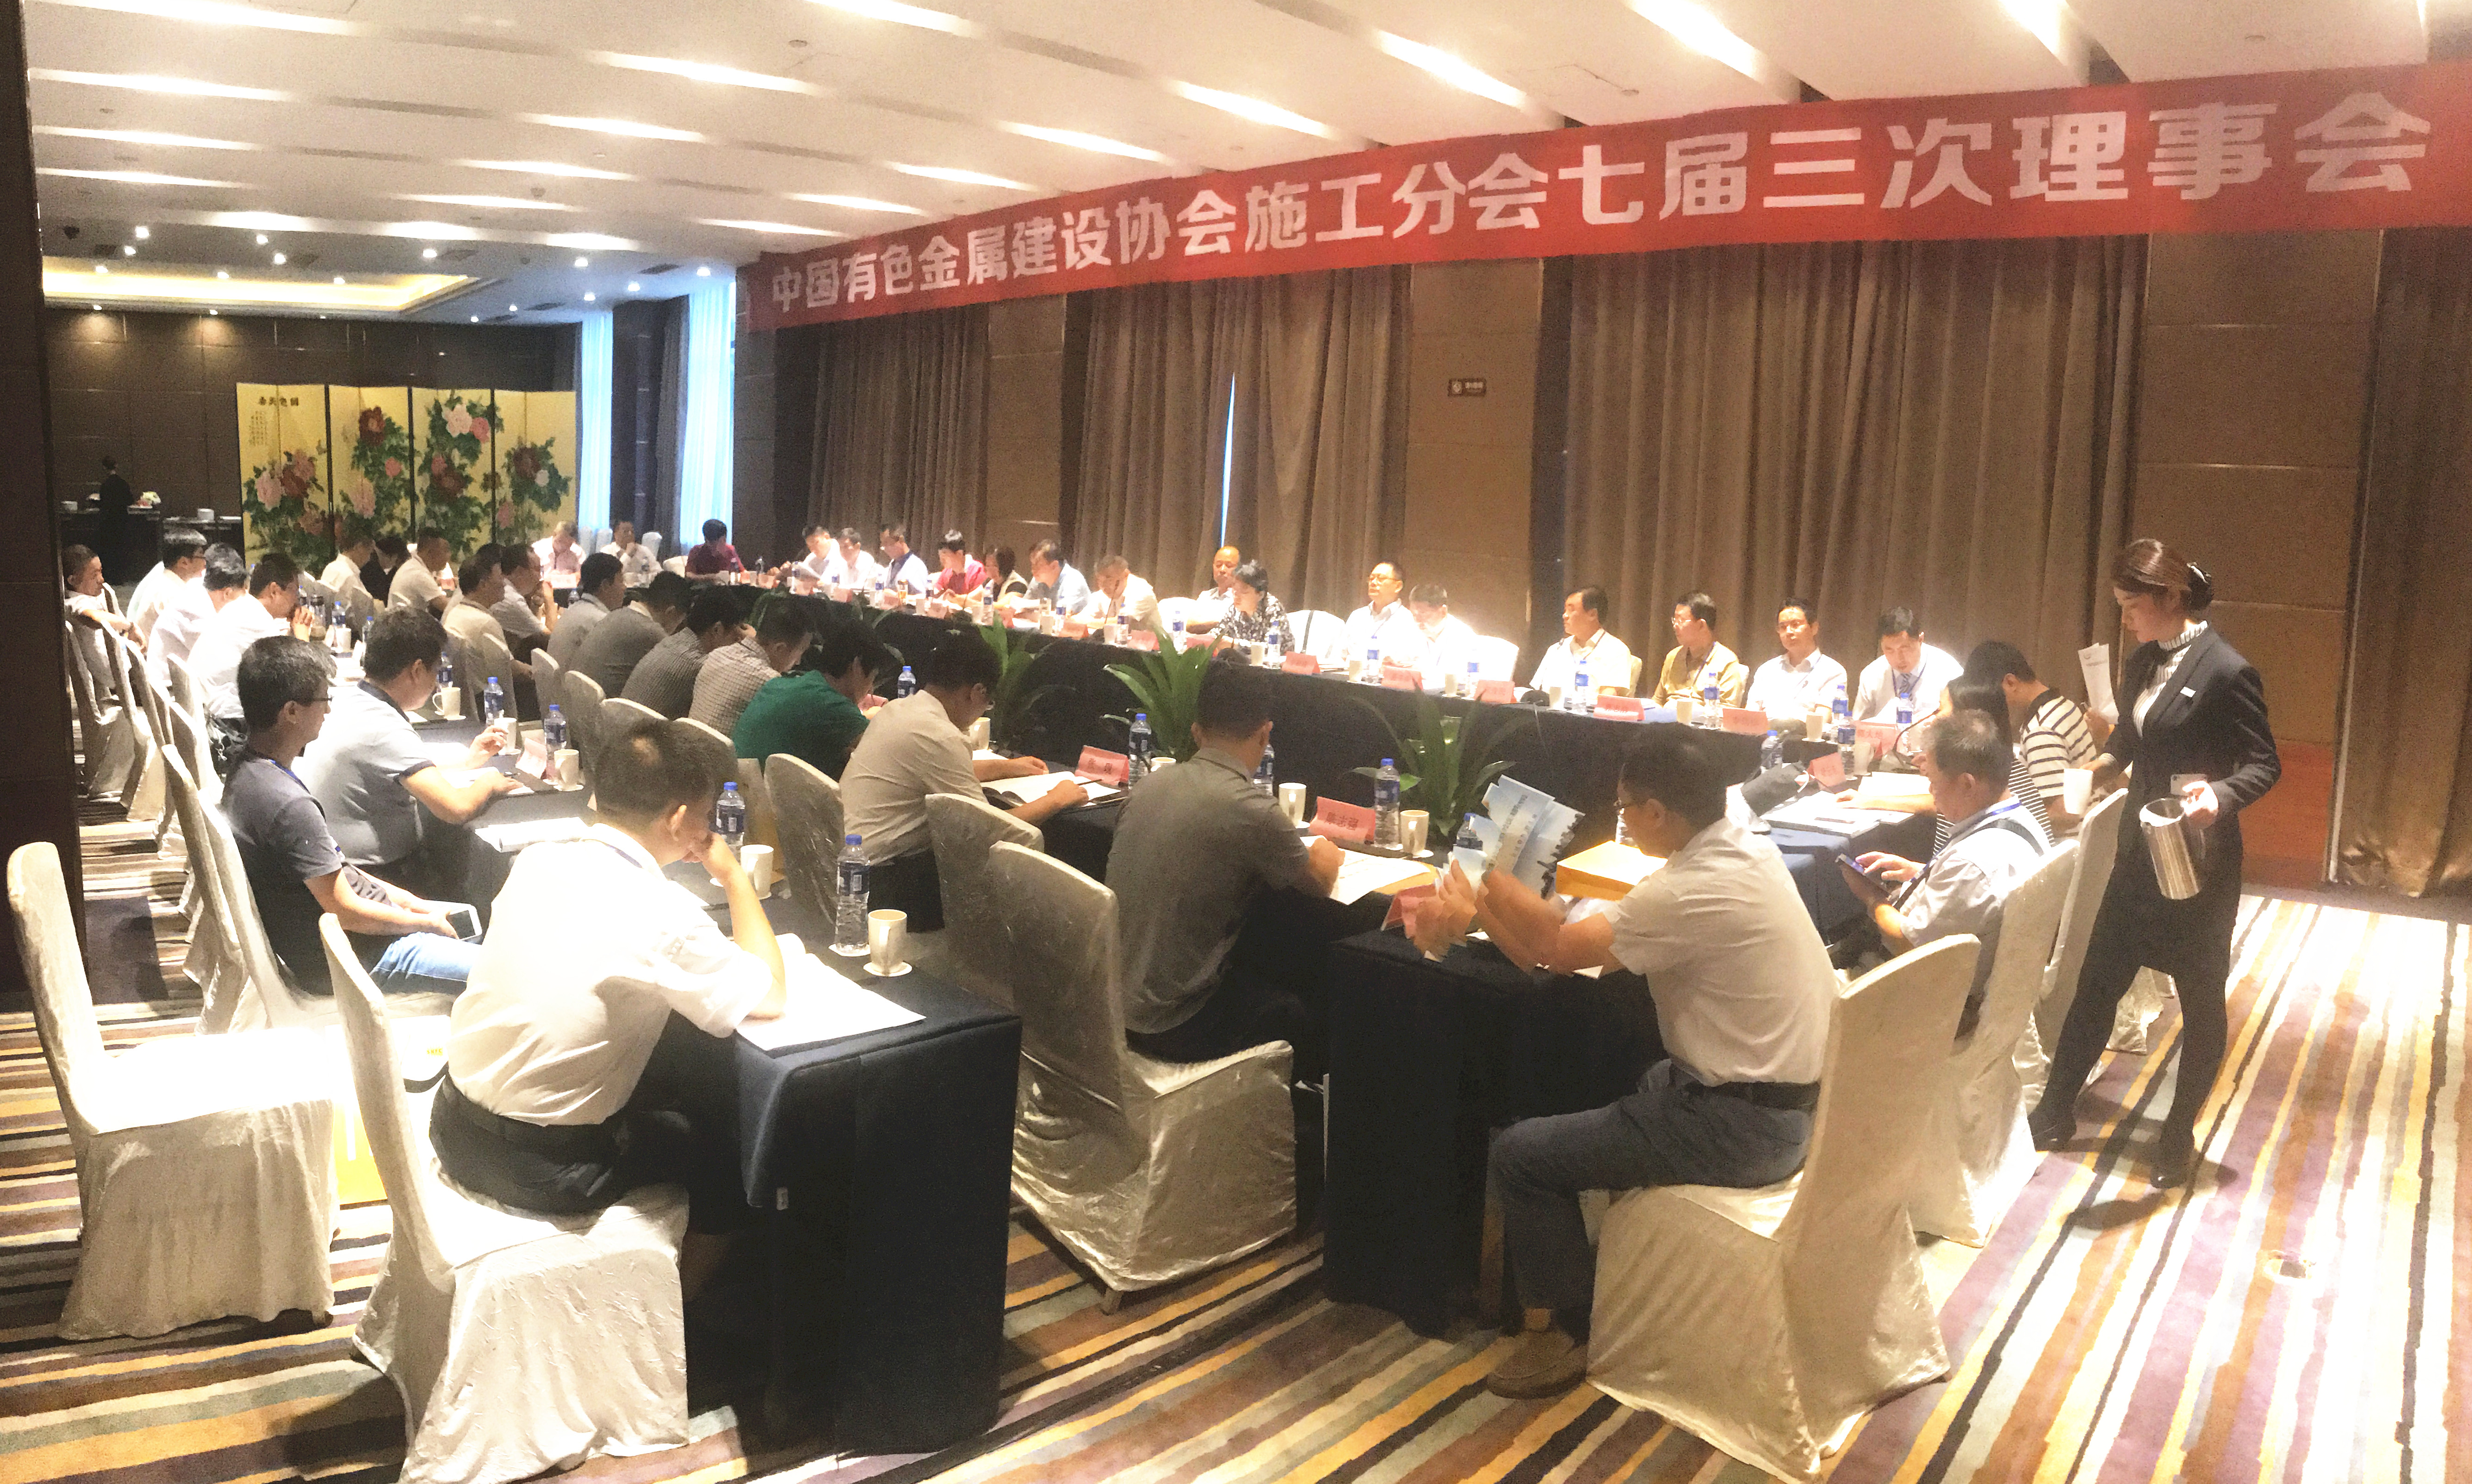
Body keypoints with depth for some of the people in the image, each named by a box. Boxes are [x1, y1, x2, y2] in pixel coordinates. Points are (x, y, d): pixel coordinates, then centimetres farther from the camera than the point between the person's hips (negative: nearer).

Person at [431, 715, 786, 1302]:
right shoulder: (662, 912, -25)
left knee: (676, 1082, 27)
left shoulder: (536, 860, -3)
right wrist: (735, 878, -6)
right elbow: (771, 996, -12)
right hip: (542, 1169, -7)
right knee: (729, 1143, 17)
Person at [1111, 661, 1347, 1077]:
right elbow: (1319, 886, -3)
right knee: (1306, 1016, 16)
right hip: (1170, 1023, -7)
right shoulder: (1251, 811, -21)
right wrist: (1324, 859, 20)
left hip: (1113, 1002, 7)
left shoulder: (1150, 784, -1)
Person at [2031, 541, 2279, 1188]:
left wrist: (2220, 795, -31)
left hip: (2198, 861, -7)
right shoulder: (2143, 662, 4)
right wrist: (2104, 764, 4)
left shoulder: (2225, 671, -17)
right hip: (2140, 850, 7)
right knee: (2097, 981, 12)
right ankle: (2056, 1111, 23)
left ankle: (2180, 1136, 25)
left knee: (2201, 1000, 10)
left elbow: (2264, 764, -14)